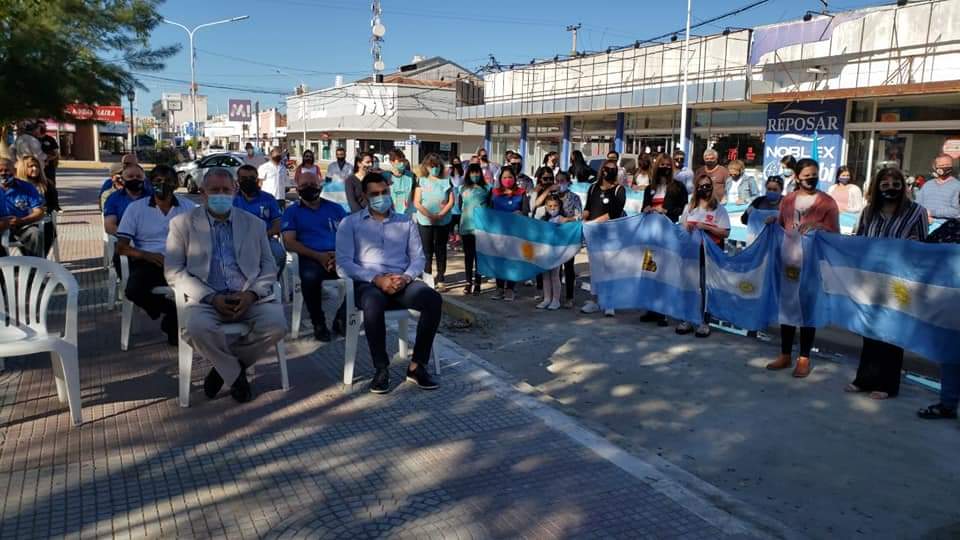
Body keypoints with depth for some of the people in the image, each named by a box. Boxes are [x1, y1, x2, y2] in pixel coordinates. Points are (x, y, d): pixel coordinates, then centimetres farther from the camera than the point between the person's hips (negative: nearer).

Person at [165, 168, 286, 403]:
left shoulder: (254, 223, 16)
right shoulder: (183, 223, 9)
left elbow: (269, 266, 12)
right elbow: (173, 272, 1)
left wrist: (251, 293, -9)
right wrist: (211, 298, -13)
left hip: (250, 298, 2)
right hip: (207, 299, -2)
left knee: (277, 325, -26)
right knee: (198, 329, -33)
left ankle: (223, 368, 1)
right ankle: (235, 374, -3)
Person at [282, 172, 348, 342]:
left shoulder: (335, 208, 21)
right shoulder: (292, 211, 15)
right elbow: (289, 242, 2)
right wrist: (318, 256, -12)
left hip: (339, 256, 2)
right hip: (311, 257, -2)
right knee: (309, 277, -37)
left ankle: (341, 318, -8)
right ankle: (318, 322, -12)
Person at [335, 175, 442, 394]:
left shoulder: (405, 222, 19)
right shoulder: (350, 223, 9)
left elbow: (419, 257, 12)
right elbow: (343, 263, -2)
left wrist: (406, 277, -11)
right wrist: (376, 279, -16)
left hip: (401, 282, 3)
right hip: (367, 283, -3)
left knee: (434, 299, -28)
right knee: (373, 303, -39)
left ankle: (417, 366, -18)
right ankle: (381, 368, -21)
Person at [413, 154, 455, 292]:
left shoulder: (446, 181, 6)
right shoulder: (422, 181, 4)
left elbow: (451, 202, 1)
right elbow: (416, 202, -2)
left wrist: (440, 215, -13)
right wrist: (429, 215, -15)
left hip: (443, 222, 1)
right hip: (424, 222, 0)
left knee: (441, 251, 5)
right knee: (427, 251, 2)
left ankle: (440, 280, 11)